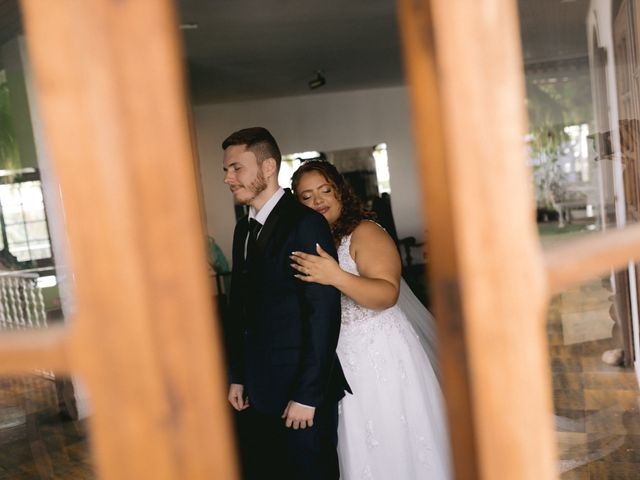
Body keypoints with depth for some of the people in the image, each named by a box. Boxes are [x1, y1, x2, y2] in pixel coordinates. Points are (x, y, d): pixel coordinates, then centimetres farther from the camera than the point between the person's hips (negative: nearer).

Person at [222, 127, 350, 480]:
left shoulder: (306, 224, -13)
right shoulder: (243, 229, 11)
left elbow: (324, 315, -17)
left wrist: (307, 395, -17)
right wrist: (237, 377, 12)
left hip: (303, 391, -7)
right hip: (256, 393, 7)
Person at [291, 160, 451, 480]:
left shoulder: (364, 232, -10)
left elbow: (388, 293, -24)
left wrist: (337, 277, -36)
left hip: (383, 356, -5)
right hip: (341, 364, 6)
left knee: (396, 442, 5)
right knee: (362, 448, 13)